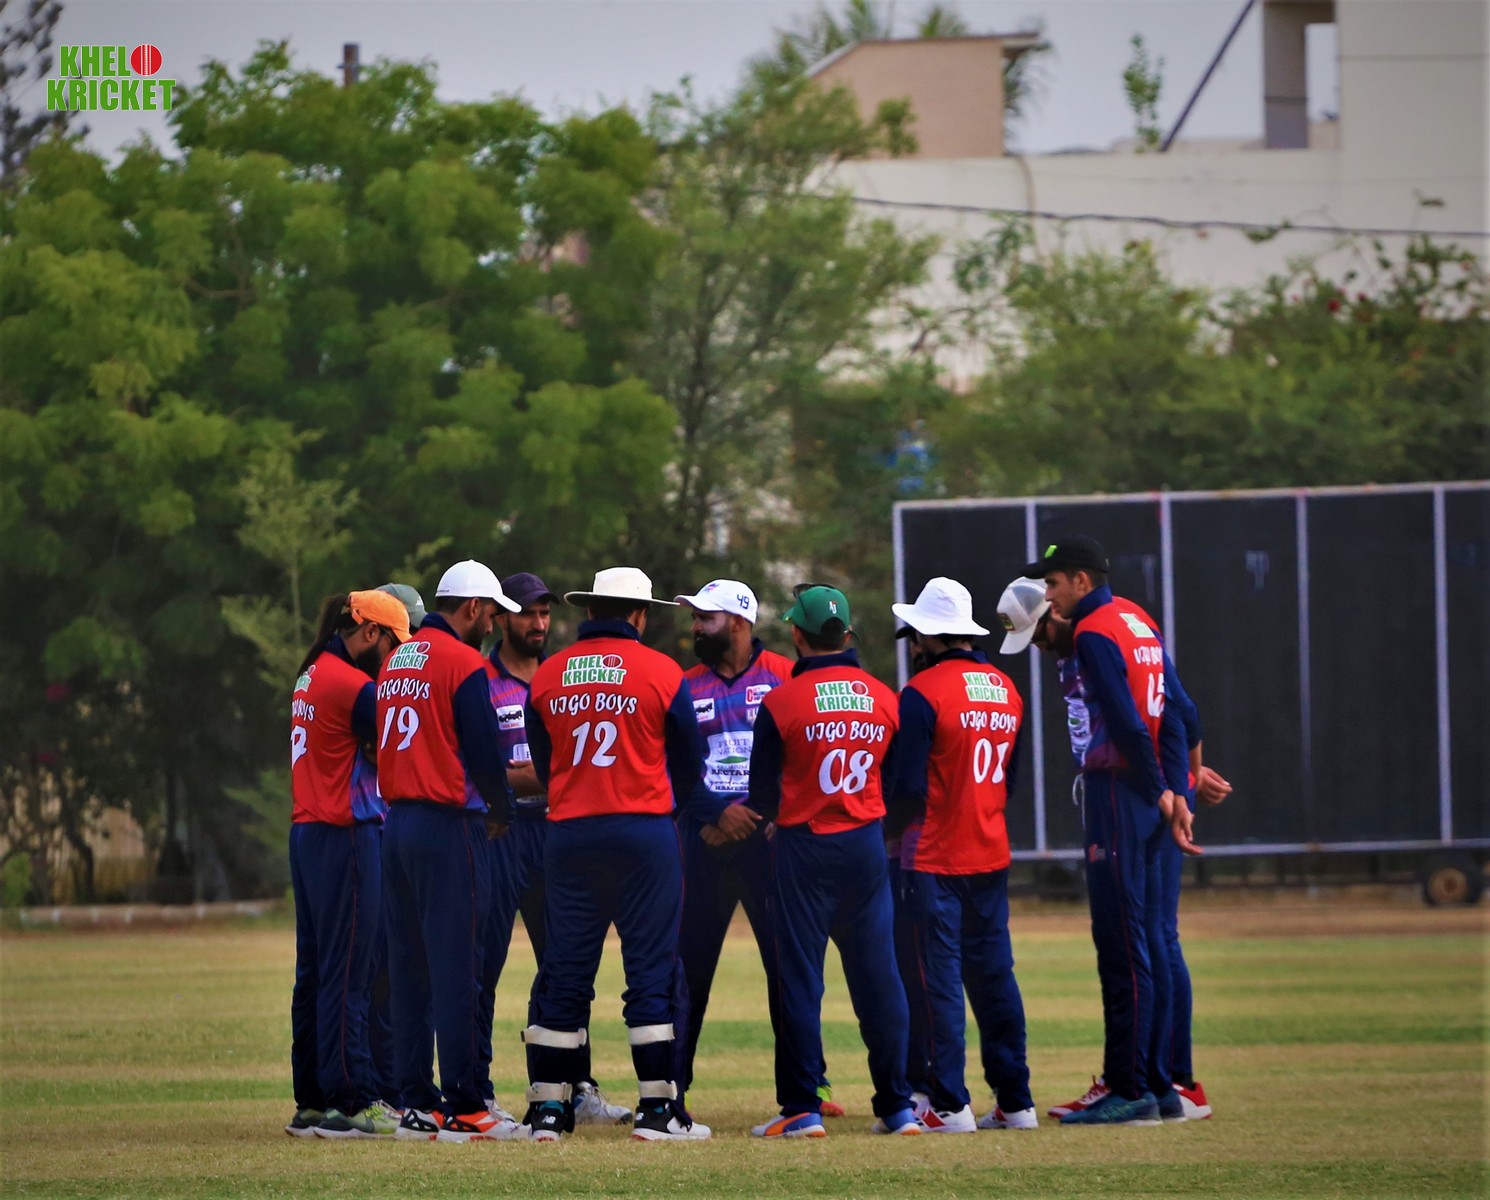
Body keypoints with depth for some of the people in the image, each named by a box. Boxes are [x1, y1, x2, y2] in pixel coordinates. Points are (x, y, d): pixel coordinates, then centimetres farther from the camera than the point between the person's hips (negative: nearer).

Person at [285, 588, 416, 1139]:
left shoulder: (311, 676, 14)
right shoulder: (352, 684, -14)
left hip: (306, 834, 9)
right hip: (346, 838, -9)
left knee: (315, 971, 11)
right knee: (348, 974, -8)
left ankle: (311, 1103, 14)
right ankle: (351, 1102, -8)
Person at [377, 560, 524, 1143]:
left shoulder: (396, 662, 14)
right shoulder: (464, 663, -10)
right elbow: (484, 751, -13)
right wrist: (503, 808, 5)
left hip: (396, 821, 8)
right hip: (448, 824, -8)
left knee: (408, 965, 9)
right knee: (454, 964, -7)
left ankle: (416, 1101, 10)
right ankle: (461, 1107, -9)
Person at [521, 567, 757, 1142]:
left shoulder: (546, 677, 6)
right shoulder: (661, 673, -2)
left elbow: (544, 764, 14)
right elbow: (687, 769, 7)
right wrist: (713, 813, 28)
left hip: (568, 832, 3)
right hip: (645, 833, -3)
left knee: (565, 969, 6)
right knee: (652, 965, 0)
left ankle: (548, 1107, 6)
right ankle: (657, 1108, -2)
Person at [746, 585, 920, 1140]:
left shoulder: (782, 702, -10)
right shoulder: (883, 699, 0)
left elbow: (762, 793, -4)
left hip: (803, 849, -3)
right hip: (867, 845, 3)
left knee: (799, 978, 1)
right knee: (878, 974, 6)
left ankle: (801, 1108, -1)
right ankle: (898, 1105, 6)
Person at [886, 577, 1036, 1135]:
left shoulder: (923, 692, -13)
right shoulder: (1006, 689, 9)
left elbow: (908, 786, -14)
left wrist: (892, 826, 3)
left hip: (936, 857, -6)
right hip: (991, 854, 6)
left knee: (942, 978, -4)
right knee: (994, 977, 10)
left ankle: (950, 1105, -6)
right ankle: (1015, 1102, 11)